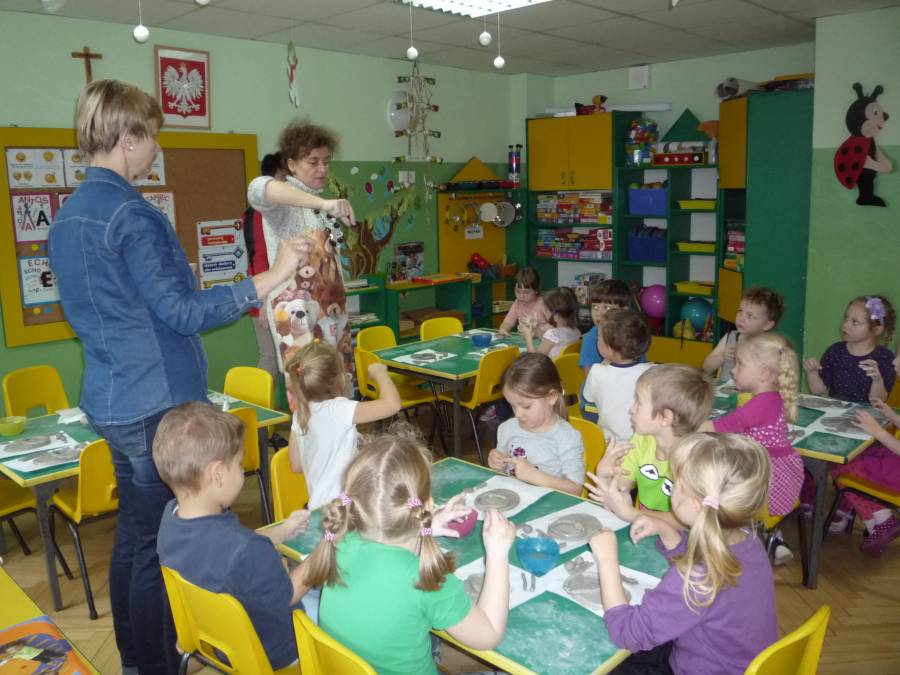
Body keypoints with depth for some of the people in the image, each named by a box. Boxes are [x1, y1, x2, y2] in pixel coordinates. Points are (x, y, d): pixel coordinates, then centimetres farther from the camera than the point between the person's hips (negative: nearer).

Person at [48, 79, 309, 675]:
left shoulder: (69, 215, 12)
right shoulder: (131, 215, -19)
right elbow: (182, 312, -21)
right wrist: (269, 279, -21)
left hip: (112, 398, 10)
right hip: (155, 403, -10)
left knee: (133, 535, 20)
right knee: (158, 546, 3)